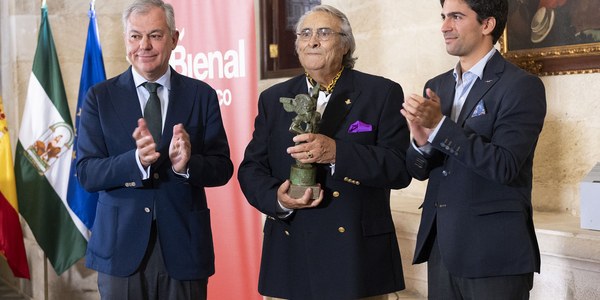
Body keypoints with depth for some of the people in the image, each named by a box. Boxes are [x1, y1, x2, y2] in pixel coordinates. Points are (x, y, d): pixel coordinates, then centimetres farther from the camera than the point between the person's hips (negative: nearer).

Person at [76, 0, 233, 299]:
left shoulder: (202, 95, 3)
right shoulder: (100, 97, 1)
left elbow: (223, 168, 1)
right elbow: (86, 173, -6)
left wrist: (187, 164, -20)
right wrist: (136, 160, -24)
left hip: (184, 245, 1)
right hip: (121, 247, 0)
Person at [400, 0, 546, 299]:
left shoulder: (522, 86, -8)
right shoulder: (436, 87, 11)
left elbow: (504, 166, -18)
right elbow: (419, 170, 9)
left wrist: (440, 126, -21)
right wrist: (421, 141, -13)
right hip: (441, 247, 6)